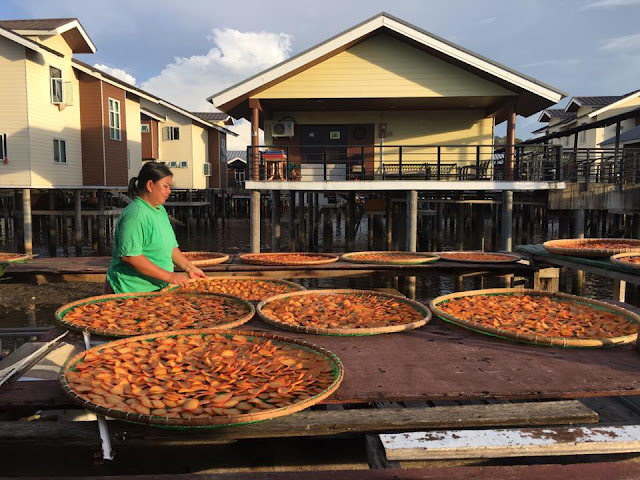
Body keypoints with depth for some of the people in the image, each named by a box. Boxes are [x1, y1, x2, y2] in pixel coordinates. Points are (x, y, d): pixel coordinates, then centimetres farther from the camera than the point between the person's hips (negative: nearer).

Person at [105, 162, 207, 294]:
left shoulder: (160, 210, 11)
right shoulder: (136, 213, -18)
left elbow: (170, 246, 19)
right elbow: (130, 256, -25)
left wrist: (190, 268, 7)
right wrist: (169, 276, -24)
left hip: (155, 289, 8)